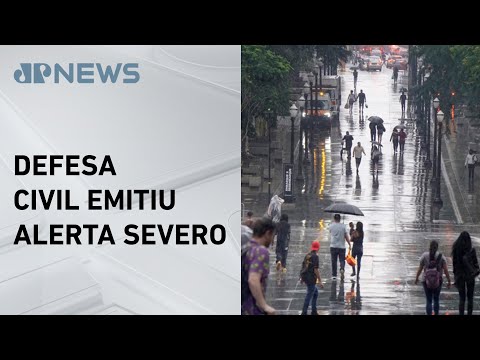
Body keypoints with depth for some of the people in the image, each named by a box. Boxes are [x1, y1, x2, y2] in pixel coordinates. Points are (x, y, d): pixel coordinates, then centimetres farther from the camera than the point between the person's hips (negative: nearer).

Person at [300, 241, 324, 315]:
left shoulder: (307, 255, 9)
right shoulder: (315, 257, -15)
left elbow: (303, 266, 17)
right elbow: (316, 270, -20)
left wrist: (302, 278, 30)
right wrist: (320, 281, -18)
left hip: (305, 277, 9)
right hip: (311, 279, -9)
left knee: (315, 292, 22)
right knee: (309, 295, -2)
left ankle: (314, 311, 25)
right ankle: (304, 312, 0)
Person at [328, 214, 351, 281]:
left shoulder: (331, 226, -2)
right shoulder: (343, 226, -3)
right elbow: (346, 236, -3)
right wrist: (349, 244, 6)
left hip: (333, 246, 1)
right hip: (341, 246, -1)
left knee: (334, 261, 8)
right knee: (342, 260, 3)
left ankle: (334, 275, 10)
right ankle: (342, 269, -24)